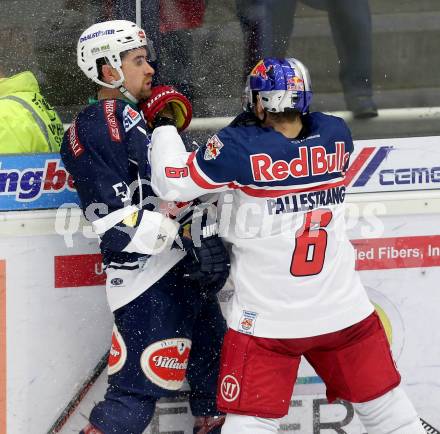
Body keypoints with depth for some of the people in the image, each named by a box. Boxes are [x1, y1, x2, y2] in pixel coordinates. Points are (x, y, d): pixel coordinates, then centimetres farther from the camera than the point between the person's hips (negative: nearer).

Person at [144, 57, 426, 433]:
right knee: (385, 403, 17)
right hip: (345, 311, 3)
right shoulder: (337, 136, -3)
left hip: (268, 320, -3)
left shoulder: (240, 148, -17)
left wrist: (165, 126, 4)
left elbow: (172, 183, -11)